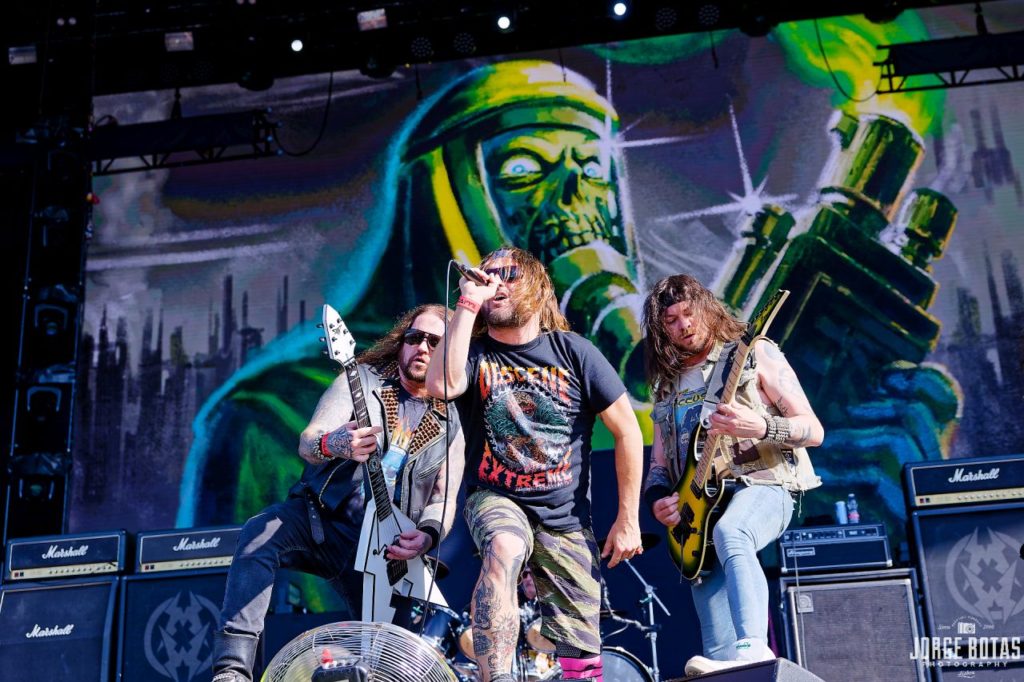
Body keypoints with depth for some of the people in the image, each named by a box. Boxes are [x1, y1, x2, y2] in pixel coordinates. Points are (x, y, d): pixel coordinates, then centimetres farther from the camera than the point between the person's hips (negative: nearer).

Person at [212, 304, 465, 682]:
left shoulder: (451, 424, 10)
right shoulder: (362, 381, 2)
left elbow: (445, 498, 8)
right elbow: (306, 441, -9)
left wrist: (427, 534, -16)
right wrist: (332, 444, -34)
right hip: (321, 520, -2)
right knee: (261, 534, -33)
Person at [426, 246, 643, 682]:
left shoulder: (573, 352, -5)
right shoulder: (476, 351, -4)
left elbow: (627, 432, -1)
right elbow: (440, 385, -28)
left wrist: (628, 519, -3)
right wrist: (468, 304, -22)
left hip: (566, 518, 1)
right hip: (495, 498, -1)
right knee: (503, 550, -37)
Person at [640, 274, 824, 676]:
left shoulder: (754, 354, 3)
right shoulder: (666, 387, 18)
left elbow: (813, 430, -3)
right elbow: (658, 465, 22)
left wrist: (759, 427, -23)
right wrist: (657, 500, -1)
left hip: (762, 484, -5)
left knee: (729, 533, -41)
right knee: (717, 646, -4)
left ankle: (754, 650, -52)